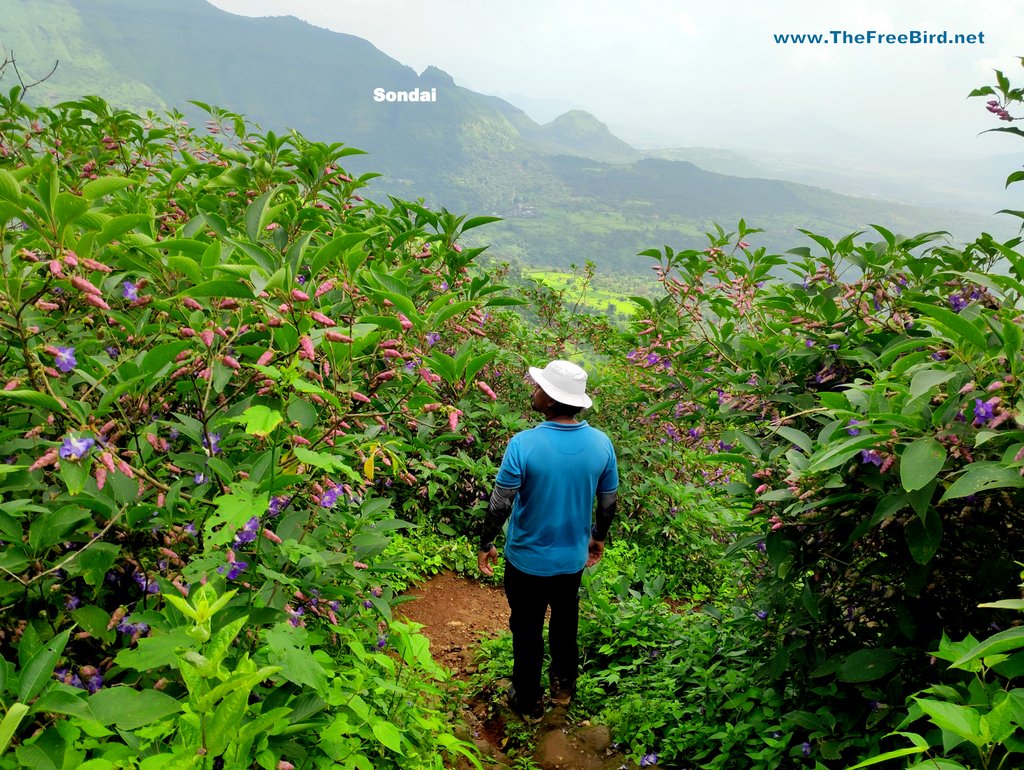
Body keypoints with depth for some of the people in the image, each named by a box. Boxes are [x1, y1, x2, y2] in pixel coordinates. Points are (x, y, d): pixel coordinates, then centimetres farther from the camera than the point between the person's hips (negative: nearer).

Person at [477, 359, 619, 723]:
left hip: (528, 559, -3)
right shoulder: (601, 443, -14)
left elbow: (500, 504, -21)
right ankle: (564, 685, 48)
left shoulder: (524, 444, -27)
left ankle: (529, 702, 36)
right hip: (573, 557, 4)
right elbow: (608, 503, -2)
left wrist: (486, 545, -4)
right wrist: (599, 538, 16)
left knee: (527, 629, 18)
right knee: (566, 620, 28)